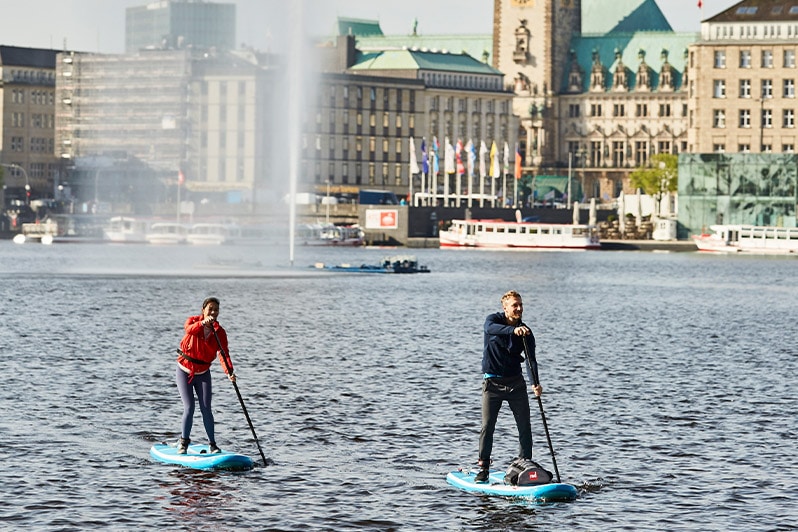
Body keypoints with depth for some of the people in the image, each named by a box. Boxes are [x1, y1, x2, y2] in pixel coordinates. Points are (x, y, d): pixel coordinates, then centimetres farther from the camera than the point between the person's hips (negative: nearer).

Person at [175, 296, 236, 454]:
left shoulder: (219, 332, -7)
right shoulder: (193, 320, -11)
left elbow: (223, 353, -20)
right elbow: (189, 329, -36)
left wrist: (229, 371, -38)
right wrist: (202, 323, -56)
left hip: (203, 373, 2)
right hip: (184, 371, -2)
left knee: (206, 409, -5)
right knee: (189, 407, -10)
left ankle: (212, 444, 3)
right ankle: (183, 442, 3)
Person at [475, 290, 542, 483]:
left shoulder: (526, 333, -1)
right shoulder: (494, 320, -7)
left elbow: (531, 359, -11)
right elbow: (491, 328, -32)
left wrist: (536, 384, -28)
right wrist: (513, 330, -50)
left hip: (516, 382, 3)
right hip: (492, 382, -3)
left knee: (525, 426, 1)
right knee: (487, 425, -8)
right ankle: (483, 468, -3)